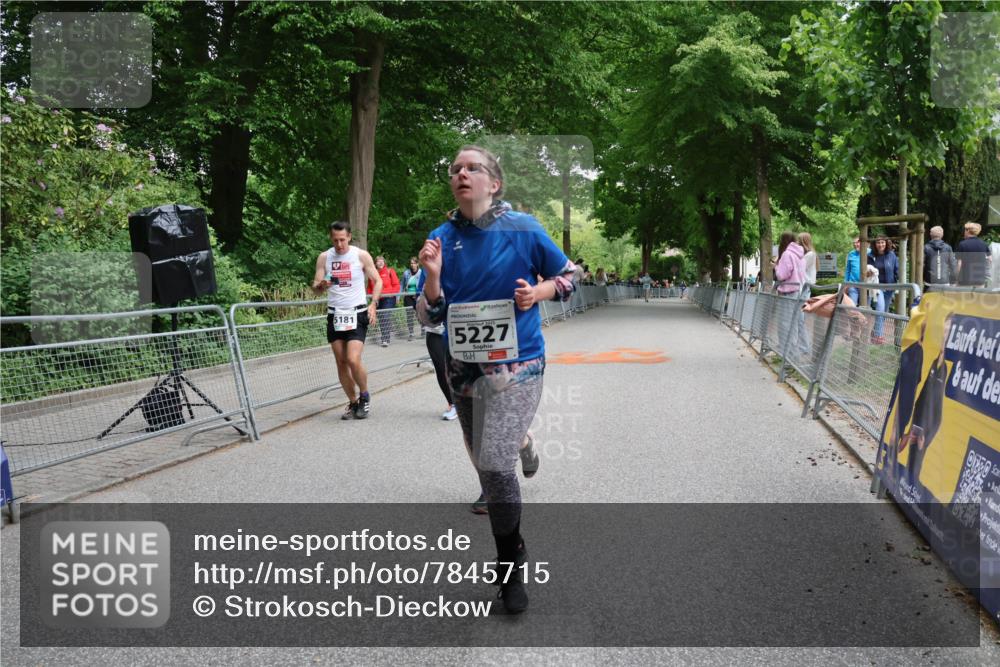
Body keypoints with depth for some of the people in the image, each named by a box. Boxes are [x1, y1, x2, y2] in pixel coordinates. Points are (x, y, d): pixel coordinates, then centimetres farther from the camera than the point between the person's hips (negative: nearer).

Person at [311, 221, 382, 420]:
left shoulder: (361, 255, -3)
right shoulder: (324, 257, 4)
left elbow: (377, 280, 3)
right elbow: (315, 288, 4)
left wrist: (373, 303, -12)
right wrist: (321, 285, -21)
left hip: (357, 314, -3)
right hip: (334, 315, 4)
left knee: (353, 360, -16)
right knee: (341, 362, 4)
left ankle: (364, 396, 8)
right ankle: (353, 403, 19)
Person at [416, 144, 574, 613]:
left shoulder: (523, 230, -7)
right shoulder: (441, 238, 1)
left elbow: (568, 276, 6)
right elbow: (430, 316, 0)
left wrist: (538, 292, -13)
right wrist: (432, 276, -18)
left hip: (516, 365, -4)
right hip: (463, 368, 5)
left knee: (495, 464, -15)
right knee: (486, 467, 15)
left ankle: (510, 571, 6)